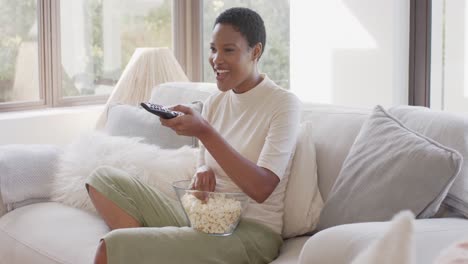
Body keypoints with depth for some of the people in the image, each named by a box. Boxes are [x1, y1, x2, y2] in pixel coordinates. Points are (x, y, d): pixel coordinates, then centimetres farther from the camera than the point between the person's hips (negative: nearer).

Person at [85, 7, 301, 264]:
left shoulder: (284, 104, -10)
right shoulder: (213, 102, 10)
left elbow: (261, 189, -21)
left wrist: (204, 132, -27)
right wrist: (204, 173, -8)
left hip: (250, 231, -8)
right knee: (103, 178, 1)